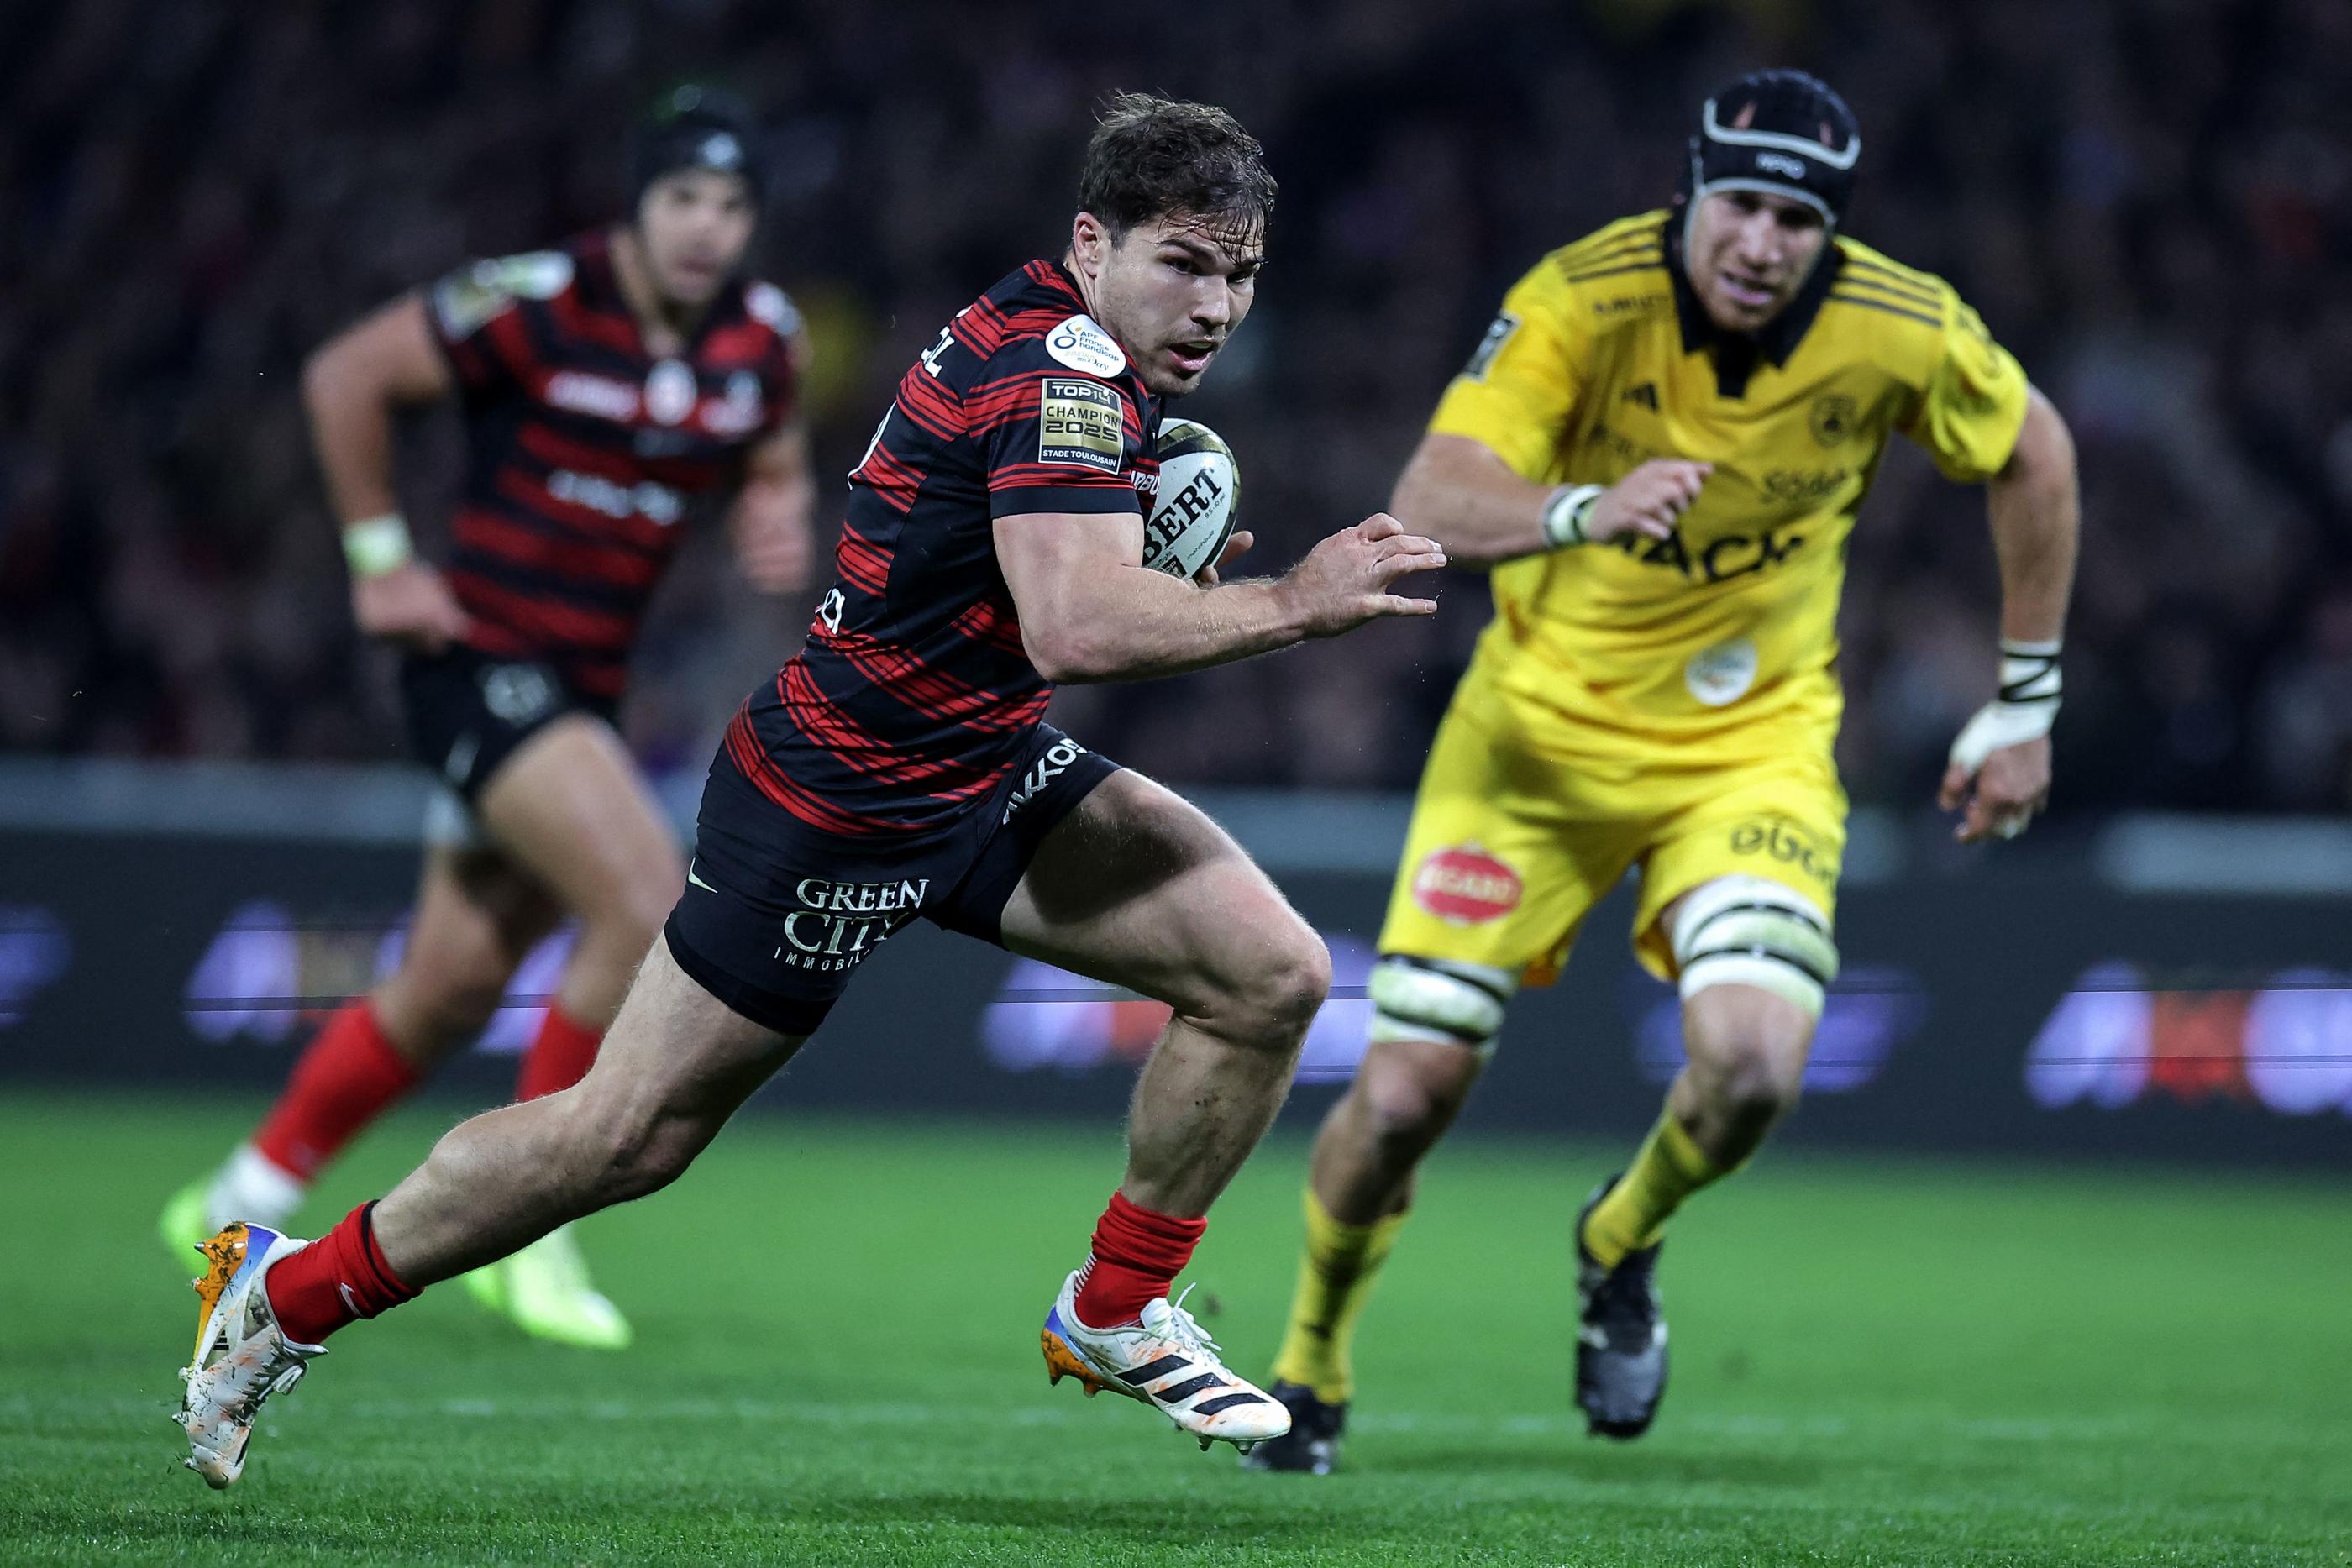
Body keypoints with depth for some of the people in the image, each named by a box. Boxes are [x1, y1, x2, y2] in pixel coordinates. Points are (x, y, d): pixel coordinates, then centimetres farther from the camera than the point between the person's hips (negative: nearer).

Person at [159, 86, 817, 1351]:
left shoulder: (763, 337, 2)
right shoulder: (534, 307, -15)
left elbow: (770, 466, 20)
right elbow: (344, 376, -6)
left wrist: (778, 523, -4)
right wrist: (380, 558, -6)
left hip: (583, 692, 7)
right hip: (481, 662, -7)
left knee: (451, 990, 13)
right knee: (649, 906, -22)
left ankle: (244, 1200, 31)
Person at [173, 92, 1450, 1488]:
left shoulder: (1074, 352, 3)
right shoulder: (1060, 365, -26)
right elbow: (1076, 631, -39)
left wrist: (1174, 570, 5)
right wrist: (1293, 601, -33)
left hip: (986, 773, 9)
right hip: (836, 815, -9)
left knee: (1274, 974, -3)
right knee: (628, 1137, 2)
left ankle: (1117, 1315, 14)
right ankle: (292, 1292, 22)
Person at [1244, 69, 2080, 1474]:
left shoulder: (1901, 332, -16)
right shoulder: (1583, 301, -23)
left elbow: (2034, 454, 4)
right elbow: (1429, 502, -33)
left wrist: (2025, 706, 7)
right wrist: (1588, 509, -53)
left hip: (1754, 739, 1)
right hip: (1543, 723, -1)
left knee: (1752, 1066, -24)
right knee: (1403, 1097, -4)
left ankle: (1622, 1244, 13)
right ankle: (1311, 1364, 28)